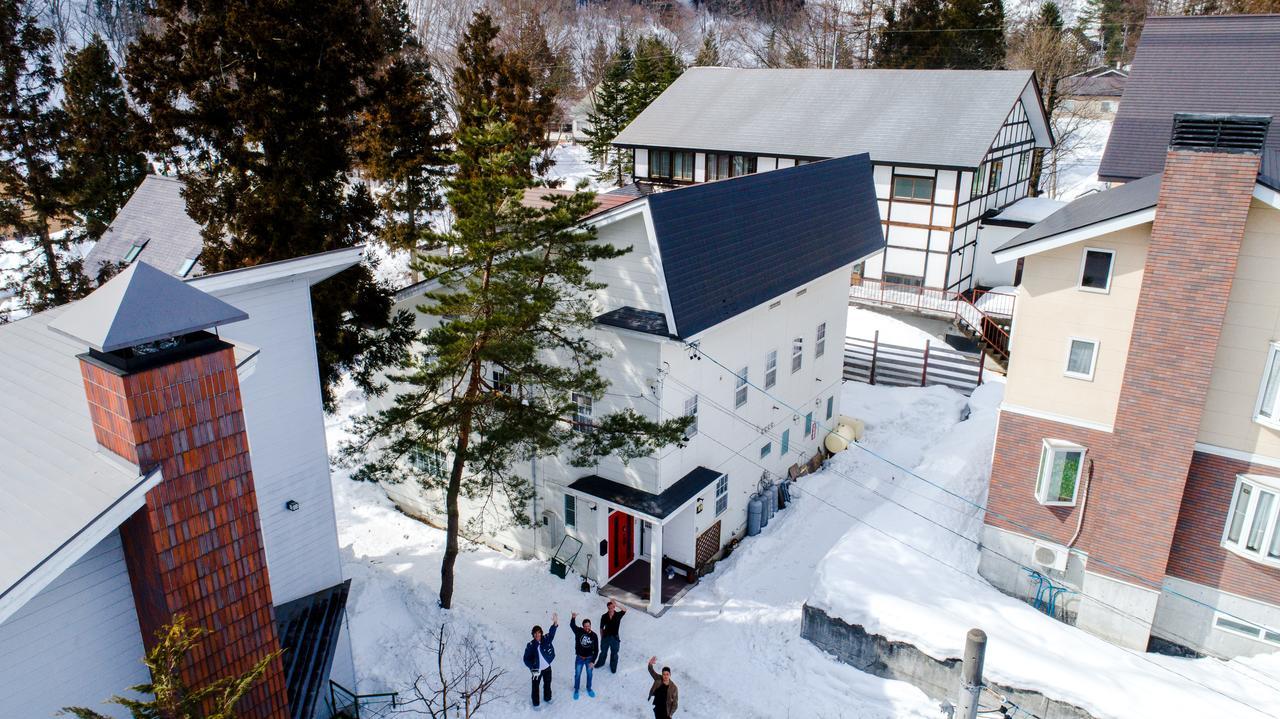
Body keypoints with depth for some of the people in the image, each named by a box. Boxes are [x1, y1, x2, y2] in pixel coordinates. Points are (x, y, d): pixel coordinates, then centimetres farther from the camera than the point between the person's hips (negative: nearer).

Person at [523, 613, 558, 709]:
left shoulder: (546, 639, -15)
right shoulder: (530, 646, -17)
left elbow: (551, 633, -35)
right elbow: (526, 659, -10)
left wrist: (555, 624, -57)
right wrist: (533, 668, -23)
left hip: (547, 668, 2)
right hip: (537, 670, -2)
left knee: (547, 684, 22)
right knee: (535, 686, 13)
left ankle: (547, 698, 47)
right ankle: (535, 703, 34)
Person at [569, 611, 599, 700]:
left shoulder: (594, 636, -15)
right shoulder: (579, 631, -17)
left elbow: (596, 650, -10)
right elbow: (572, 625, -30)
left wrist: (593, 661, -13)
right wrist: (573, 617, -51)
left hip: (589, 658, 1)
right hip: (579, 658, -1)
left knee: (589, 675, 20)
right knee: (577, 675, 15)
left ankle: (589, 689, 45)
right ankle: (576, 690, 39)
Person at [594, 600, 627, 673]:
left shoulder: (618, 615, -16)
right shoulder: (604, 616, -13)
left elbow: (624, 610, -38)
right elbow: (601, 628, -1)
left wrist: (616, 605, -46)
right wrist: (602, 637, 4)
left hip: (615, 638, -1)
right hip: (605, 637, 1)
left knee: (614, 653, 16)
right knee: (603, 652, 23)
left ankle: (613, 666, 40)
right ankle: (601, 663, 50)